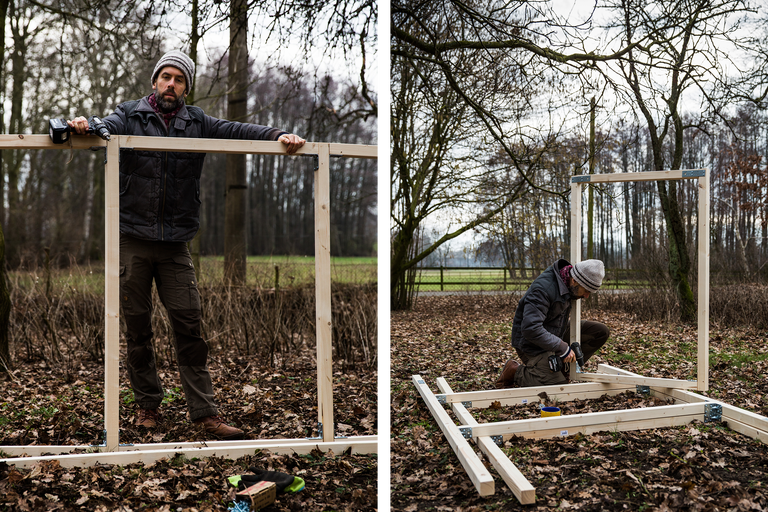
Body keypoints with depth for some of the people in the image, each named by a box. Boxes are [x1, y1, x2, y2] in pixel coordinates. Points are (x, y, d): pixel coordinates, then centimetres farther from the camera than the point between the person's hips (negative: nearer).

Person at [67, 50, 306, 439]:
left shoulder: (196, 123, 11)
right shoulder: (130, 116, 7)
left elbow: (236, 131, 1)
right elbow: (106, 130, -11)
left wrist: (277, 135, -15)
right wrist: (83, 126, -34)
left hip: (175, 245, 1)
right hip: (132, 240, -1)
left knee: (189, 326, -1)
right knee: (137, 329, 7)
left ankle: (205, 413, 4)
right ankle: (148, 405, 23)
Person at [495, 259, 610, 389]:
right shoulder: (544, 288, -30)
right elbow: (530, 328, -36)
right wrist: (562, 347, -30)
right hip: (532, 341, -9)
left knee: (601, 332, 0)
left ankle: (563, 368, 3)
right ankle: (515, 371, 2)